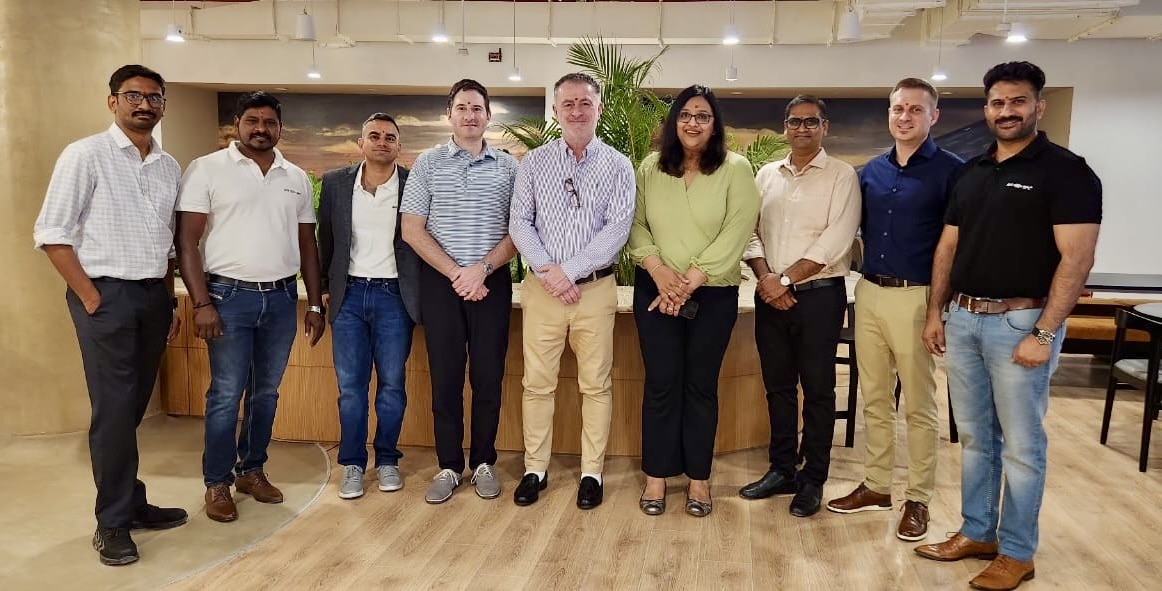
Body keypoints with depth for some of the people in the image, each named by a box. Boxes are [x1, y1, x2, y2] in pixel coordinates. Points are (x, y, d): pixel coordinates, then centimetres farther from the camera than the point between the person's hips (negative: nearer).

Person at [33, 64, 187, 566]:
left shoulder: (169, 167, 11)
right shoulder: (85, 155, -6)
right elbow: (51, 234, -8)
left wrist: (169, 300, 13)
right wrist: (91, 297, -12)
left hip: (154, 295, 5)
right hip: (106, 295, -5)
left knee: (134, 407, 12)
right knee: (114, 409, -3)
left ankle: (132, 503, 24)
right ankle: (112, 523, 8)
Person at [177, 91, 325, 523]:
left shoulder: (297, 178, 10)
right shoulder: (207, 170, -3)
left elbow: (307, 244, 14)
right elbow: (187, 241, -6)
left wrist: (315, 304, 9)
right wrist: (202, 303, -13)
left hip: (282, 297, 4)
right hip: (230, 296, -4)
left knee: (267, 391, 12)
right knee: (226, 395, -1)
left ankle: (252, 469, 27)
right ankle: (217, 483, 14)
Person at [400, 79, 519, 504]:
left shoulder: (509, 168, 6)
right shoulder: (427, 164, 4)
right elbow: (412, 230, -1)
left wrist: (482, 269, -12)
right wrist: (456, 273, -9)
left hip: (492, 282, 0)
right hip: (440, 282, 0)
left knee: (488, 376, 4)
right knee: (445, 377, 4)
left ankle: (483, 462, 17)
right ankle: (449, 466, 15)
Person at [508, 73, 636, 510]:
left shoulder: (617, 166, 2)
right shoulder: (534, 163, 6)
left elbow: (618, 229, -7)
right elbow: (519, 223, 2)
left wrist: (569, 271, -14)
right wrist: (547, 272, -11)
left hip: (595, 288, -1)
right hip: (542, 287, 1)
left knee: (596, 384, 5)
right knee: (537, 383, 5)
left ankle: (592, 473, 17)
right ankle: (535, 469, 18)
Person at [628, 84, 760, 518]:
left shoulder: (736, 169, -3)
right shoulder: (650, 168, 7)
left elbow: (735, 233, -11)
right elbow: (635, 224, 3)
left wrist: (691, 281, -15)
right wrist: (658, 269, -14)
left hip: (713, 293, -1)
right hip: (655, 290, 2)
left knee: (701, 385, 6)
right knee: (661, 383, 3)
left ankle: (698, 477, 18)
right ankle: (656, 475, 15)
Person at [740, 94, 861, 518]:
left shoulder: (841, 175, -2)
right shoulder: (766, 175, 12)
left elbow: (836, 240, -12)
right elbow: (750, 231, 7)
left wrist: (786, 279, -15)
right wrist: (765, 278, -8)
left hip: (819, 293, -4)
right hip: (770, 295, 4)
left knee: (818, 389, 3)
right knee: (778, 386, 11)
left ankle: (813, 480, 14)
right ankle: (781, 470, 23)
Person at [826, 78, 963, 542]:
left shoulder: (951, 171, -6)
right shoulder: (871, 172, 10)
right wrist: (869, 265, 10)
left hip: (916, 297, -5)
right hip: (869, 294, 6)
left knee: (918, 406, 4)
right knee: (874, 399, 13)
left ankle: (918, 499, 16)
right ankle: (876, 485, 25)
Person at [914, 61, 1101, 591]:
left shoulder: (1066, 171, -6)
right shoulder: (970, 172, 12)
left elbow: (1076, 258, -13)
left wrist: (1044, 334, -18)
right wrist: (935, 314, 9)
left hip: (1019, 322, -6)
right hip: (962, 319, 6)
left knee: (1020, 444, 4)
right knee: (975, 437, 14)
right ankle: (976, 533, 28)